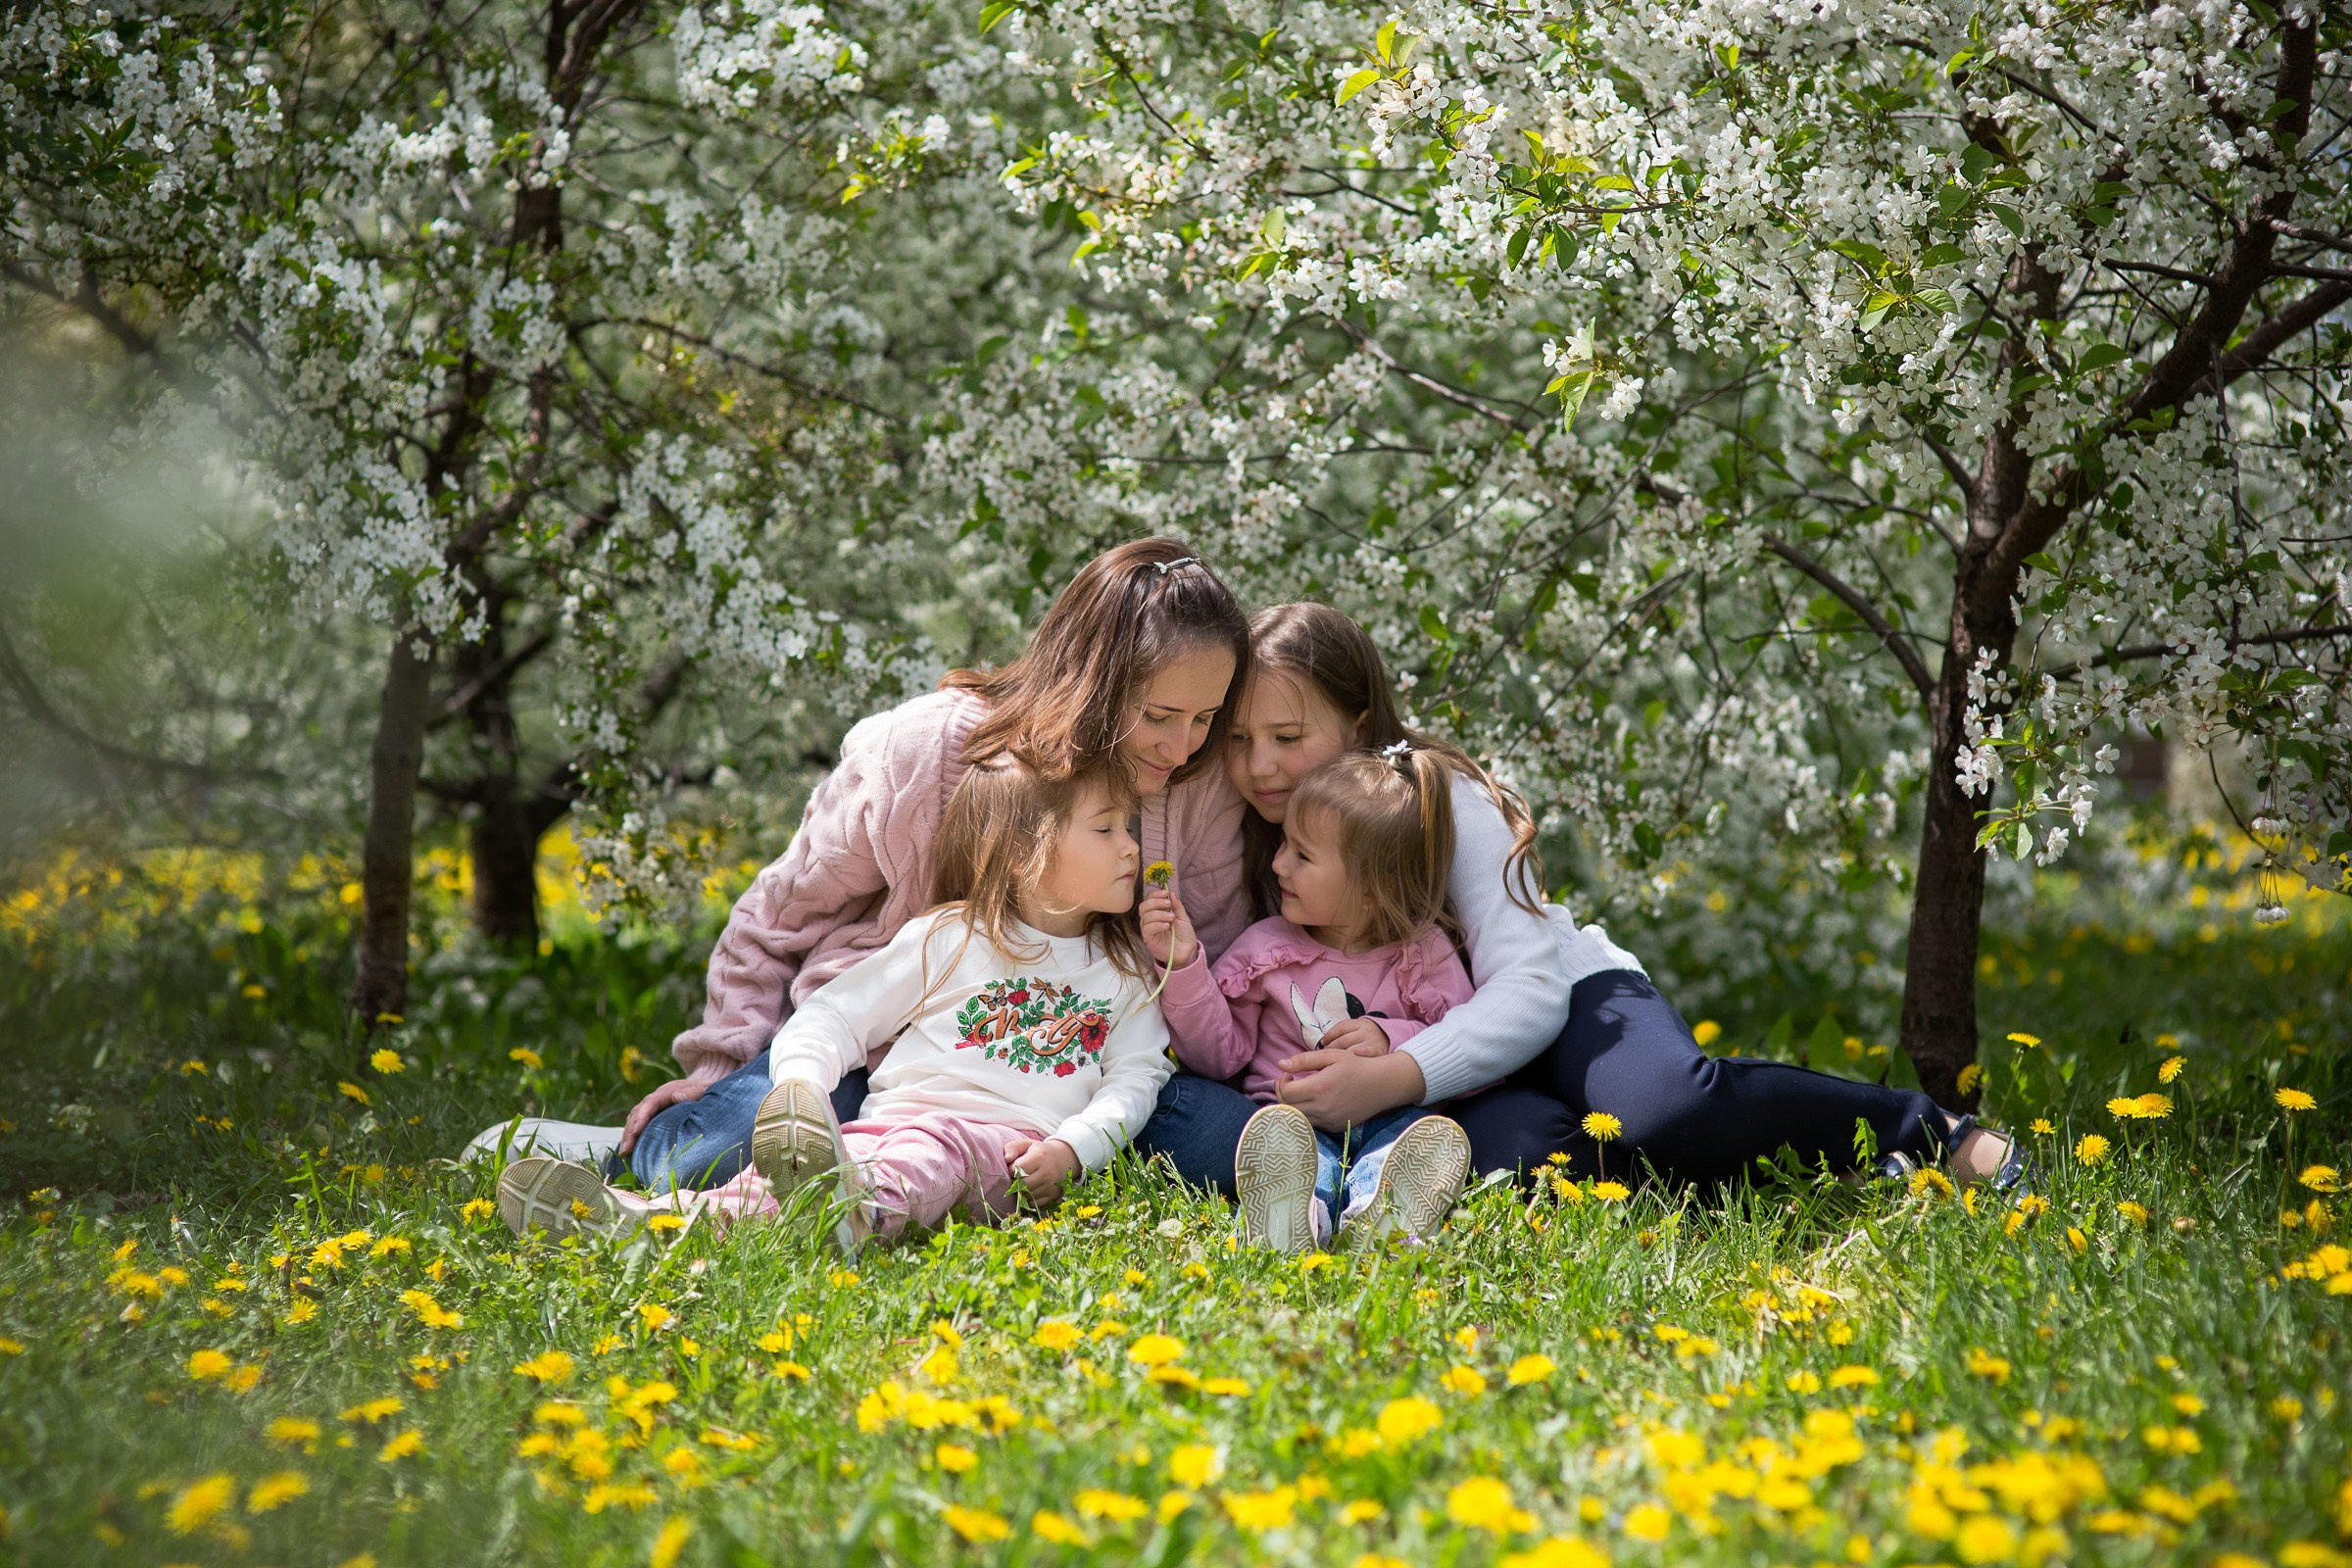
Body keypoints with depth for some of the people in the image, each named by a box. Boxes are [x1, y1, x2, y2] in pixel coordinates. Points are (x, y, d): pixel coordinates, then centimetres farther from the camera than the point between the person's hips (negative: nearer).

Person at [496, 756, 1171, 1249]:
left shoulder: (1124, 969, 19)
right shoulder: (947, 938, 15)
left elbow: (1135, 1078, 13)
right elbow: (836, 1015, 14)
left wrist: (1070, 1148, -7)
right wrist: (798, 1081, -8)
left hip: (1004, 1144, -1)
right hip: (890, 1122, 2)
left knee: (934, 1150, -39)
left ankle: (861, 1210, -73)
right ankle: (628, 1219, -53)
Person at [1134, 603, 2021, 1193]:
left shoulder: (1441, 801, -15)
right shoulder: (1248, 840, -4)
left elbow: (1529, 990, -22)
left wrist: (1391, 1077, -38)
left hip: (1570, 1000, -3)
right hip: (1463, 1087, 3)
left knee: (1670, 1110, -39)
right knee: (1515, 1154, -37)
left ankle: (1932, 1131, -14)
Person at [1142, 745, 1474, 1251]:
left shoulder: (1424, 952, 7)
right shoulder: (1266, 949, 11)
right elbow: (1217, 1055, 7)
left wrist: (1393, 1040, -13)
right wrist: (1184, 966, -3)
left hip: (1387, 1117, 0)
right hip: (1293, 1111, 0)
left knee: (1427, 1134, -34)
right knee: (1278, 1134, -35)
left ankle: (1375, 1216, -66)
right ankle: (1294, 1217, -70)